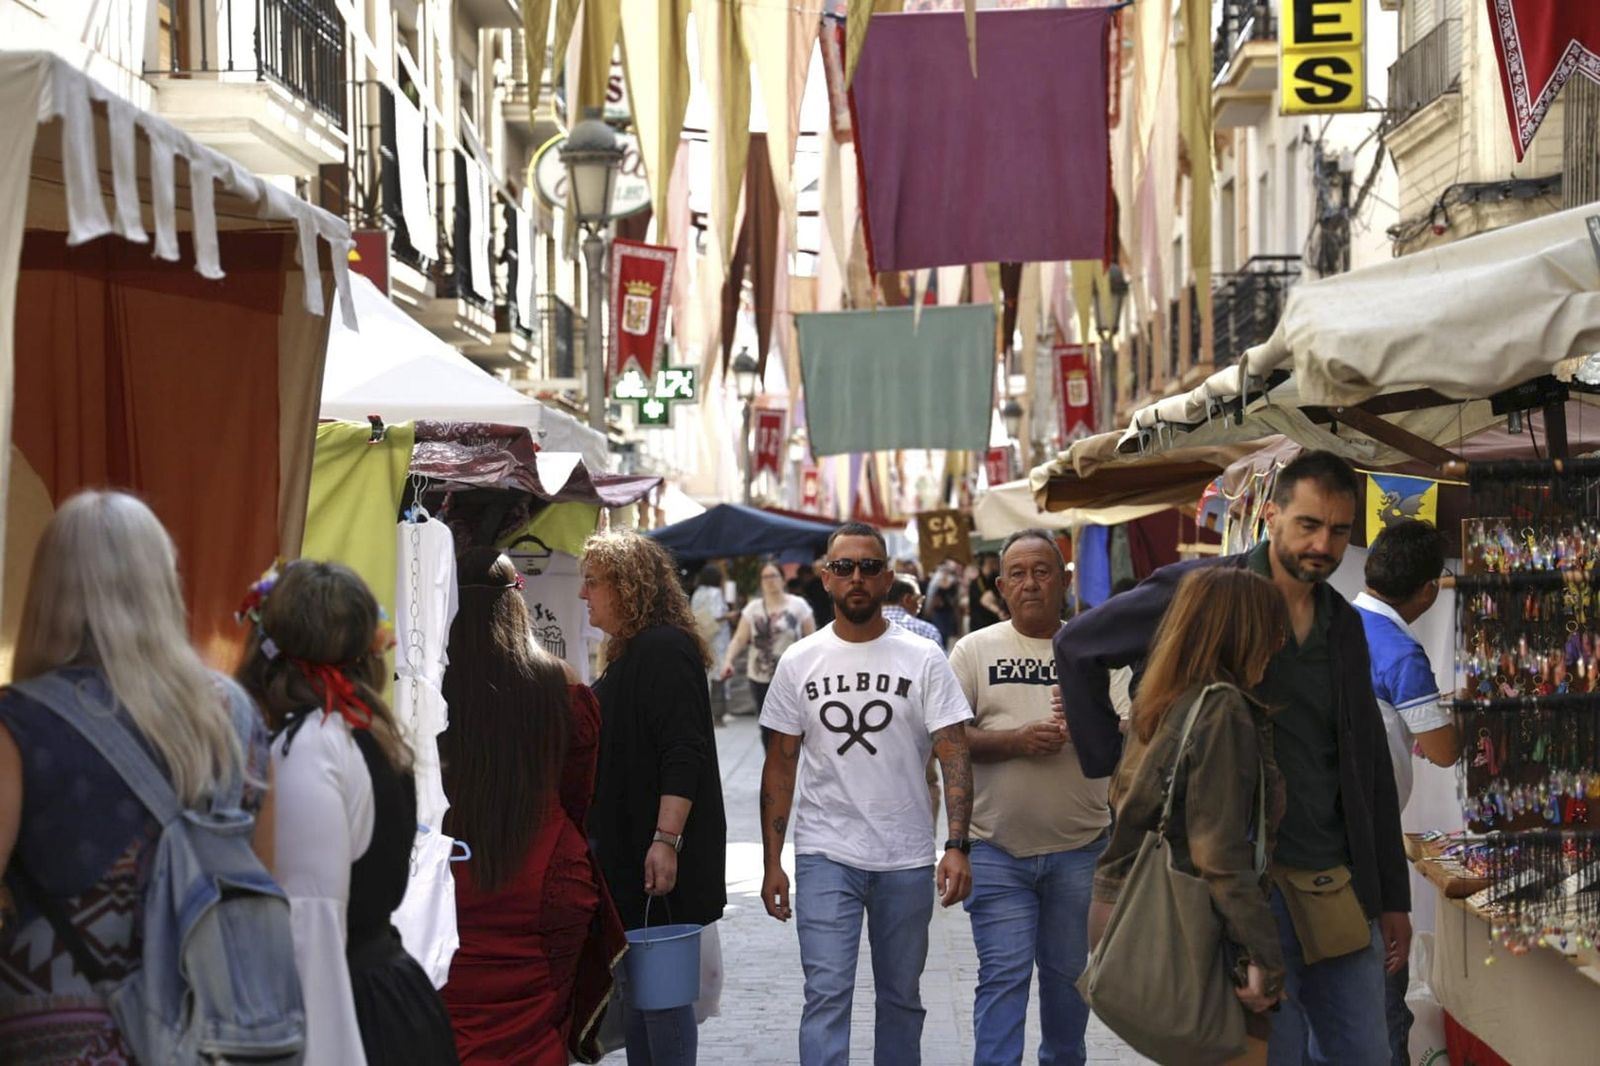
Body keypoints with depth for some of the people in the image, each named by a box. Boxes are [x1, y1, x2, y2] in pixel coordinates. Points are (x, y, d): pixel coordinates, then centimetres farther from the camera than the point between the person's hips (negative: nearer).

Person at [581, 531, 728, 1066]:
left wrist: (666, 840, -28)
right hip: (626, 851, 11)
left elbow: (683, 757, -23)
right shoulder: (630, 652, 17)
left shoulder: (664, 650, -15)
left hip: (657, 859, -10)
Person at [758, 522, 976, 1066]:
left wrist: (957, 847, -18)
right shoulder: (799, 663, 3)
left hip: (906, 859, 1)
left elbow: (953, 755, -6)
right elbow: (780, 766, 5)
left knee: (902, 997, 13)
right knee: (827, 994, -9)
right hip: (825, 856, 0)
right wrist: (771, 862, 0)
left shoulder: (924, 660, -1)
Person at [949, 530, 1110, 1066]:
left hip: (1079, 848, 2)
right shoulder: (975, 649, 3)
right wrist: (1016, 741, -16)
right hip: (997, 847, -2)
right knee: (1004, 973, -6)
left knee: (1068, 971, 14)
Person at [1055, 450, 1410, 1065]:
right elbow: (1077, 646, 0)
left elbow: (1370, 767, 15)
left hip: (1342, 887, 6)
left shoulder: (1345, 626, 11)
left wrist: (1393, 896, 14)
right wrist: (1112, 759, -5)